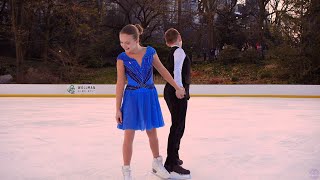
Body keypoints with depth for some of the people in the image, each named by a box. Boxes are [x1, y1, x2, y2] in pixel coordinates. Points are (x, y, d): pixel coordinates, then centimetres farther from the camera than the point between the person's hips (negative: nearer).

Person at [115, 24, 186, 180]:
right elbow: (120, 84, -6)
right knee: (129, 135, 1)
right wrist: (118, 109, -6)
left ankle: (157, 164, 35)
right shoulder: (122, 58, -9)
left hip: (150, 96, 2)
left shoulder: (150, 52, -5)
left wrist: (177, 88, 12)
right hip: (132, 98, -2)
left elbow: (163, 71, 7)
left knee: (152, 132, 15)